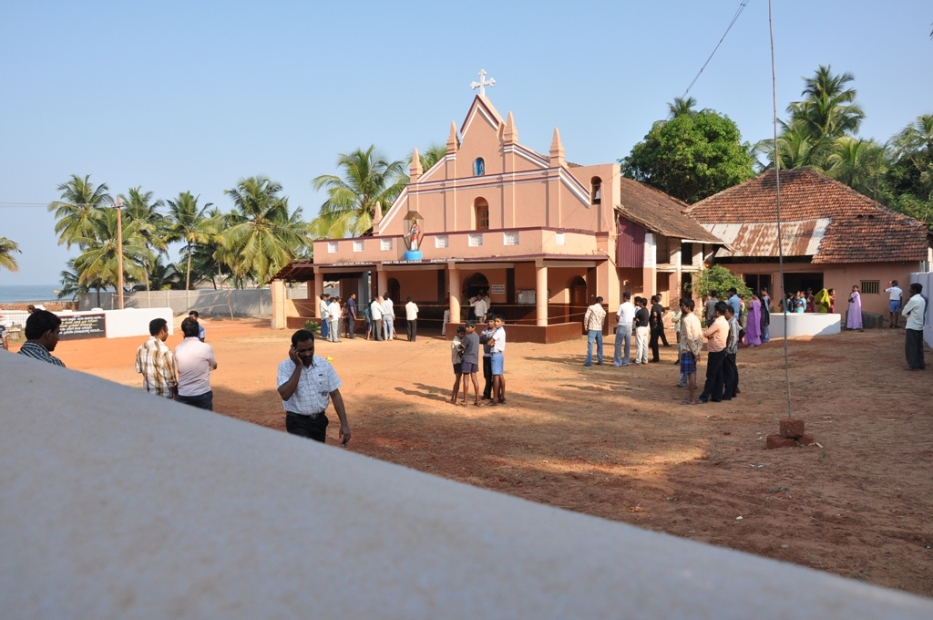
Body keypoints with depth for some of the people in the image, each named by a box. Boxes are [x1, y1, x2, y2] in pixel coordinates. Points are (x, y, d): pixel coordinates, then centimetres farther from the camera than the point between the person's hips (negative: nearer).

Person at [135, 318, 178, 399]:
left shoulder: (141, 349, 0)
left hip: (147, 394, 6)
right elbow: (171, 379, -16)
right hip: (164, 396, -6)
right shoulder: (164, 350, -20)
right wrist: (176, 394, -2)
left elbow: (139, 369, 13)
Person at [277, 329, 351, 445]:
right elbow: (285, 394, -25)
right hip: (298, 421, -4)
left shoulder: (324, 364, -3)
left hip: (319, 420, 4)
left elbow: (335, 395, -1)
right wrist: (298, 366, -23)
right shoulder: (285, 367, -11)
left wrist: (344, 424, -7)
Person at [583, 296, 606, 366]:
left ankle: (589, 362, -10)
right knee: (599, 345, 14)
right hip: (599, 329, 4)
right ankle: (600, 361, 17)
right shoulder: (603, 311, 8)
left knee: (590, 345, -6)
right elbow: (603, 321, 13)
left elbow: (586, 317, -10)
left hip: (592, 329, -4)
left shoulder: (591, 308, -6)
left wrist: (586, 326, 1)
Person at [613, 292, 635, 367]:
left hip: (622, 326, -6)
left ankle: (617, 362, -5)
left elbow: (617, 316, -10)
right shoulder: (632, 307, 9)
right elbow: (633, 318, 11)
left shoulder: (622, 305, -9)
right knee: (628, 345, 9)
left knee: (618, 344, -1)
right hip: (629, 327, 6)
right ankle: (626, 361, 13)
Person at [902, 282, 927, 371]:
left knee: (910, 346, -2)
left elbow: (904, 312, -10)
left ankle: (912, 365, -1)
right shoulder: (922, 299, 11)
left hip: (912, 326, -8)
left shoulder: (913, 300, -16)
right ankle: (921, 364, 16)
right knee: (919, 346, 13)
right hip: (920, 326, 8)